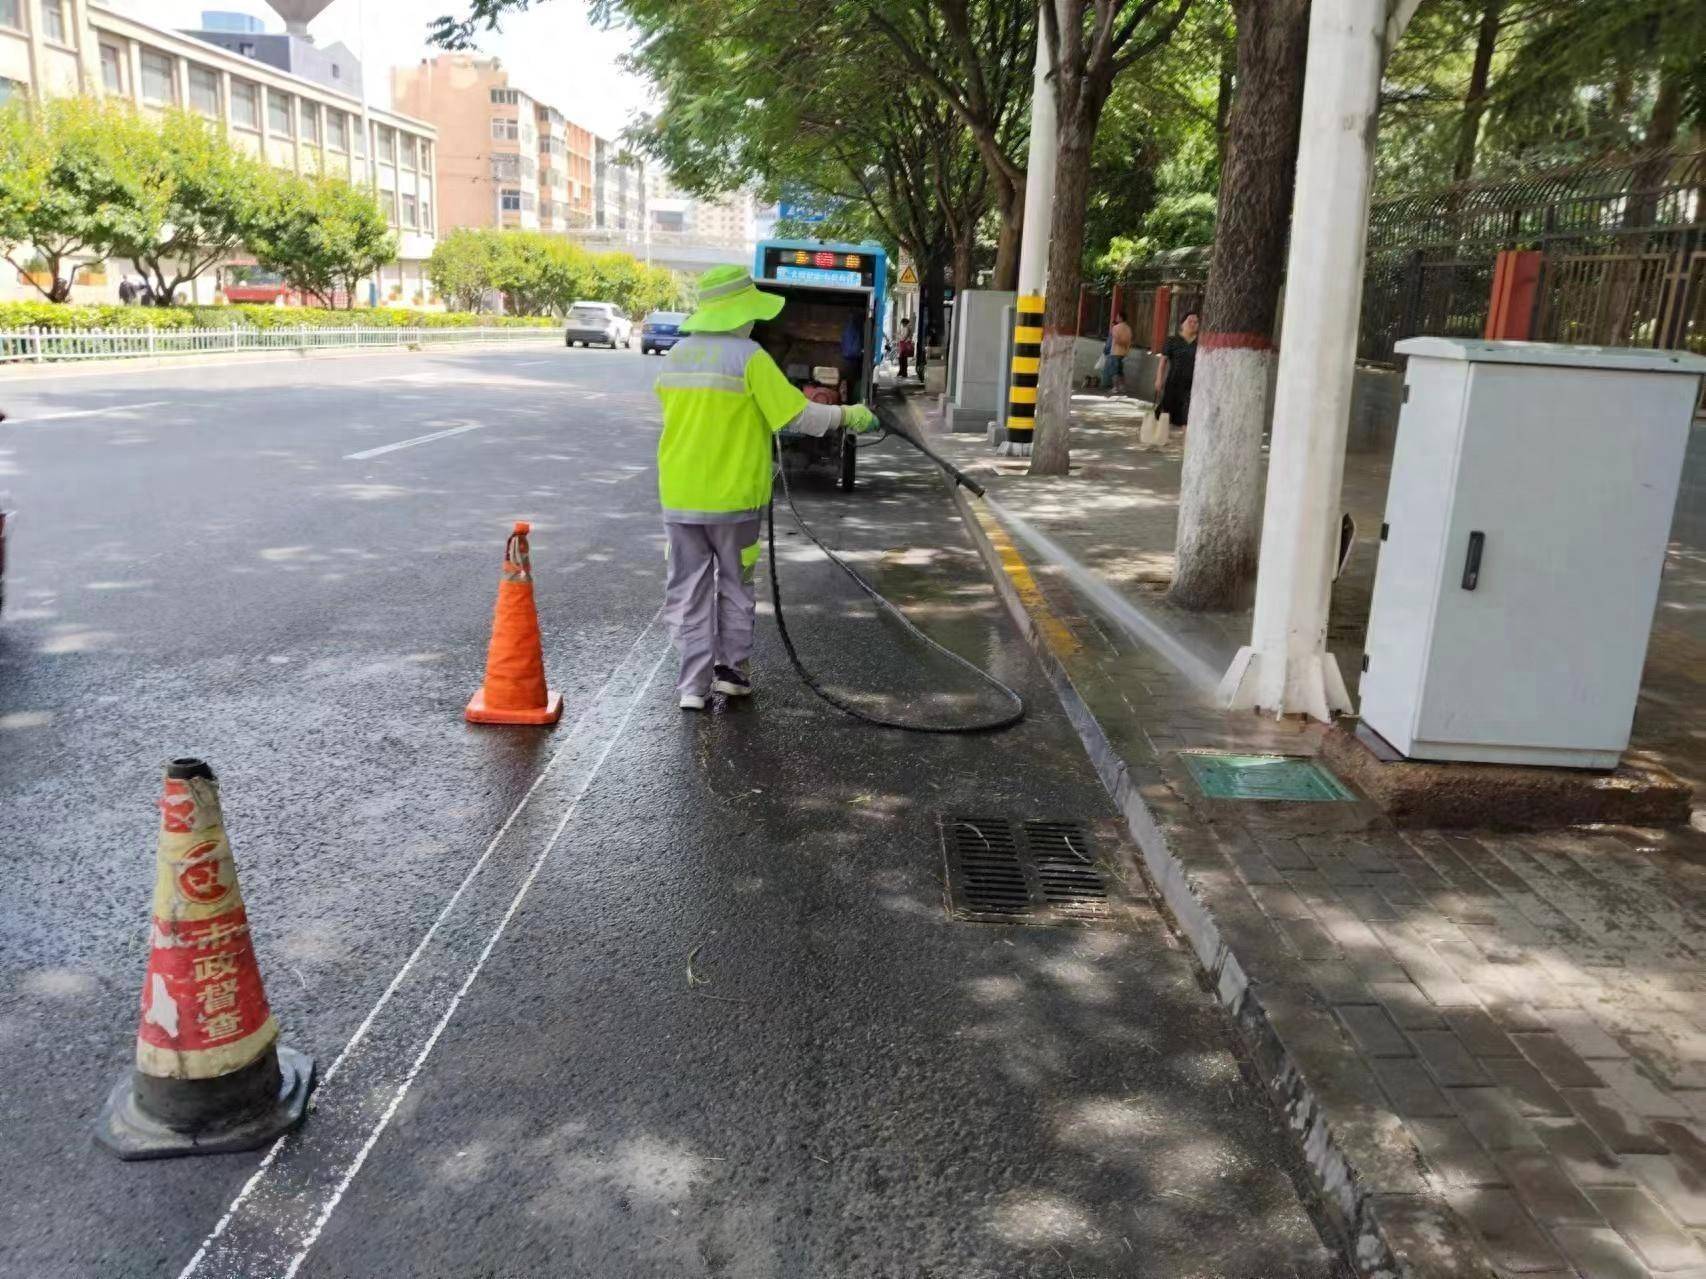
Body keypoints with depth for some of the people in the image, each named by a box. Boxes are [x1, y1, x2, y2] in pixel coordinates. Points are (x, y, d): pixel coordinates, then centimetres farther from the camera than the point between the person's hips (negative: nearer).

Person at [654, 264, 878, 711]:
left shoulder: (677, 354, 5)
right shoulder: (748, 357, -12)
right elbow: (798, 415, -12)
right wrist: (848, 415, 3)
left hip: (678, 495, 4)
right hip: (731, 495, -4)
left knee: (688, 591, 9)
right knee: (735, 584, 16)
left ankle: (693, 685, 9)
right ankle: (732, 667, 22)